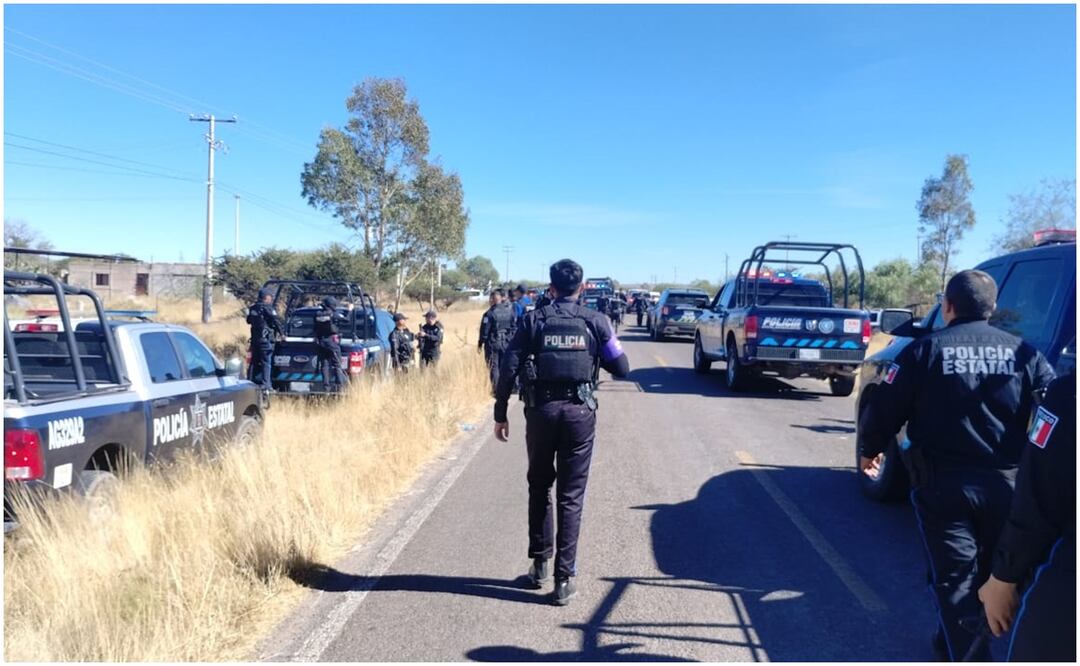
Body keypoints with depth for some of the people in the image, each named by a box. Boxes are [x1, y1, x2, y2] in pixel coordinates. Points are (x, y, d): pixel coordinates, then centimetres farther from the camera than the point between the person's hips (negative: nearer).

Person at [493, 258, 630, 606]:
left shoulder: (534, 320, 2)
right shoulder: (595, 321, 1)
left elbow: (508, 369, -4)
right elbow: (621, 368, 3)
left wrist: (500, 414, 4)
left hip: (541, 411, 1)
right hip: (579, 413, 0)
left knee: (539, 488, 19)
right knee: (571, 497, 5)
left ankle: (540, 564, 26)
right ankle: (564, 579, 6)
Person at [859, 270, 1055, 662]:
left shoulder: (926, 350, -6)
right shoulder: (1023, 353, 3)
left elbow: (884, 409, -5)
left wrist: (869, 449, 12)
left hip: (943, 483, -4)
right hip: (1004, 483, 4)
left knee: (954, 578, 4)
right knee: (987, 575, 22)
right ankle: (953, 645, 39)